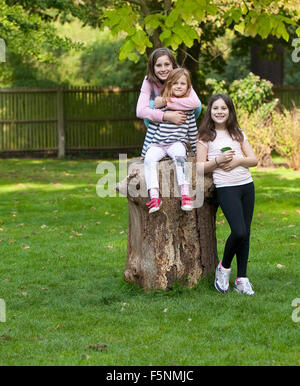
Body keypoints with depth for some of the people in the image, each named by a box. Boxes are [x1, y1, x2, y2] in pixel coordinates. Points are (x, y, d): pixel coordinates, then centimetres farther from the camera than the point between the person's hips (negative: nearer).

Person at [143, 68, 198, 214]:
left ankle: (185, 195, -39)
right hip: (157, 144, 0)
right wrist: (146, 149, 5)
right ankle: (154, 197, -37)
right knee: (149, 159, -28)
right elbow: (152, 128, 5)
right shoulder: (161, 104, 1)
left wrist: (196, 151, 16)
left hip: (177, 143, 0)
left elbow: (193, 131, 14)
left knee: (179, 157, -32)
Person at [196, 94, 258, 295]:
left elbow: (254, 159, 10)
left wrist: (238, 161, -8)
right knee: (239, 232, -18)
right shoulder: (205, 137, 2)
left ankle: (242, 279, 11)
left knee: (245, 233, 2)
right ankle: (224, 267, 8)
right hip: (226, 188, -5)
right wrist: (218, 160, -17)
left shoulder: (238, 134, 14)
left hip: (247, 185, 5)